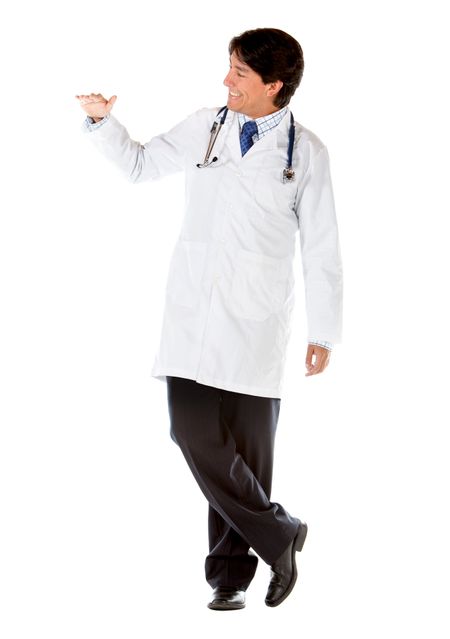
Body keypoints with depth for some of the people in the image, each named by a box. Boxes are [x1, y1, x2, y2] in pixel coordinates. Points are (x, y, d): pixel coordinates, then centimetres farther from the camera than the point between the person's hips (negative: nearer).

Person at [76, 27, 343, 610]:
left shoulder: (306, 152, 1)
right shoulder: (204, 127, 9)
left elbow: (321, 249, 4)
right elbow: (140, 164, 24)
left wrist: (324, 332, 4)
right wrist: (103, 122, 6)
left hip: (256, 321, -2)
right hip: (191, 312, 3)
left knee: (246, 448, 0)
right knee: (194, 431, -9)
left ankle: (231, 572, 16)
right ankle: (277, 536, 7)